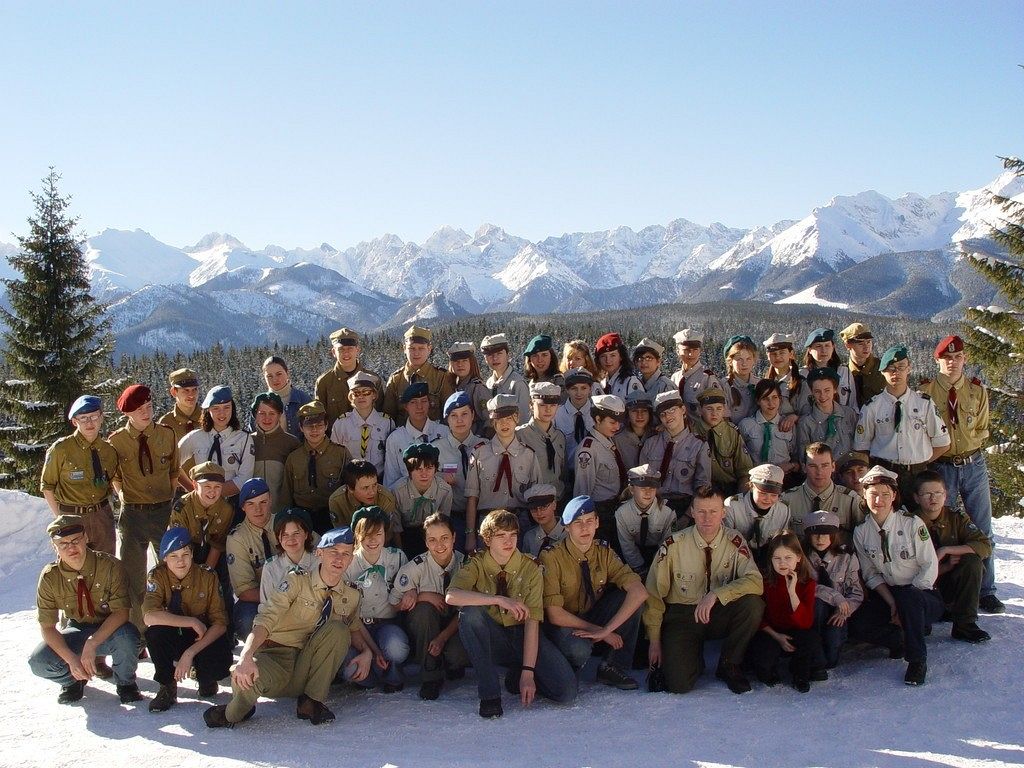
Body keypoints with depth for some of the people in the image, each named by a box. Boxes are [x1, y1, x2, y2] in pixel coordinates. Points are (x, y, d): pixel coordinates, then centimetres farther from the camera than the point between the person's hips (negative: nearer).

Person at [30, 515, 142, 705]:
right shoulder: (50, 577, -13)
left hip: (111, 630, -2)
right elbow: (47, 626, -11)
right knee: (39, 662, -24)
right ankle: (74, 681, 12)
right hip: (77, 632, 2)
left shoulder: (110, 566, -20)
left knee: (126, 638, -37)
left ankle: (126, 684, -4)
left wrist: (92, 643, -36)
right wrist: (71, 659, -26)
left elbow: (121, 611, -23)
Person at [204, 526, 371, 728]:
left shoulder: (352, 596, 6)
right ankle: (234, 712, 2)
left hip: (309, 667, 3)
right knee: (244, 677, -37)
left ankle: (311, 702, -13)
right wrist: (246, 656, -36)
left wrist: (366, 651, 0)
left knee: (337, 628, -23)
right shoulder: (297, 581, -7)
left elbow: (354, 628, 24)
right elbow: (266, 620, -19)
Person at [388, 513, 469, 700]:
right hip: (424, 627, 0)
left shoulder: (464, 564, -13)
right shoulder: (416, 567, -16)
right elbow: (393, 603, -11)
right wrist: (423, 596, -26)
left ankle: (452, 664, 8)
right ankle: (430, 677, -18)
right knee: (424, 609, -34)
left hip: (453, 626, 0)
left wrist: (443, 637, -23)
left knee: (460, 654, -33)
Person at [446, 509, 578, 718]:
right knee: (469, 612, -33)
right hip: (491, 639, 0)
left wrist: (528, 672, -23)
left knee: (566, 692, -22)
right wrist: (499, 600, -36)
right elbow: (451, 596, -26)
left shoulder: (530, 568, -7)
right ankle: (489, 692, -24)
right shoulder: (476, 565, -7)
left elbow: (532, 620, -14)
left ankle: (517, 675, 9)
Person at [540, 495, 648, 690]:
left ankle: (612, 667, -8)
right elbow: (555, 614, -23)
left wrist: (606, 630, -31)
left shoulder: (604, 552, -8)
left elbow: (639, 592, -20)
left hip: (592, 618, 5)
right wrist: (599, 630, -21)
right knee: (579, 649, -39)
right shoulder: (551, 556, -20)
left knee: (630, 597, -20)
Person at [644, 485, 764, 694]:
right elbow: (654, 593, -5)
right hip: (682, 616, -2)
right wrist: (654, 640, -6)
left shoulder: (734, 543, -8)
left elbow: (755, 582, -22)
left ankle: (729, 666, -4)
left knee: (753, 604, -29)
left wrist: (716, 595, -35)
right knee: (679, 684, -24)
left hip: (720, 615, 2)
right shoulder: (673, 545, -12)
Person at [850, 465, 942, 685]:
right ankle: (909, 633, 0)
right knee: (856, 627, -23)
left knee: (908, 597, -39)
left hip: (922, 595, -3)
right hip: (886, 595, 4)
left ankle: (918, 659, -21)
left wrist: (904, 602, -18)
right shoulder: (861, 532, 0)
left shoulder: (912, 524, -11)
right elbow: (871, 575, 2)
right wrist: (891, 603, -13)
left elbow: (930, 567, -11)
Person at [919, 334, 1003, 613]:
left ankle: (986, 592, 12)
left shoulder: (977, 390, 5)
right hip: (941, 466, -2)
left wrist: (969, 448, 1)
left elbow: (981, 430, 12)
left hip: (973, 464, 2)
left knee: (982, 530, 4)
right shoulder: (926, 390, -4)